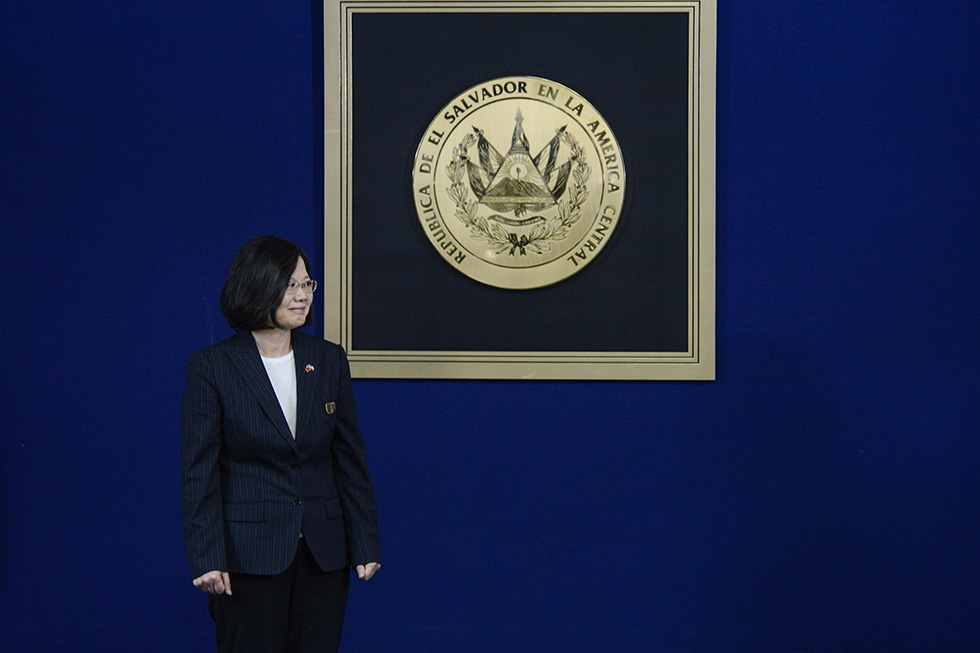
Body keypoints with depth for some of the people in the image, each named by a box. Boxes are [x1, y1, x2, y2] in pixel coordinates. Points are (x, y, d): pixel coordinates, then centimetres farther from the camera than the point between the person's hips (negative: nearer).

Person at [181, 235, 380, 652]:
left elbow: (350, 458, 9)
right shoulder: (212, 367, -4)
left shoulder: (329, 361, 7)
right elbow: (199, 470, -5)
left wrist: (365, 545, 5)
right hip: (249, 553, -3)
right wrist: (207, 559, -11)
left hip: (323, 555, 3)